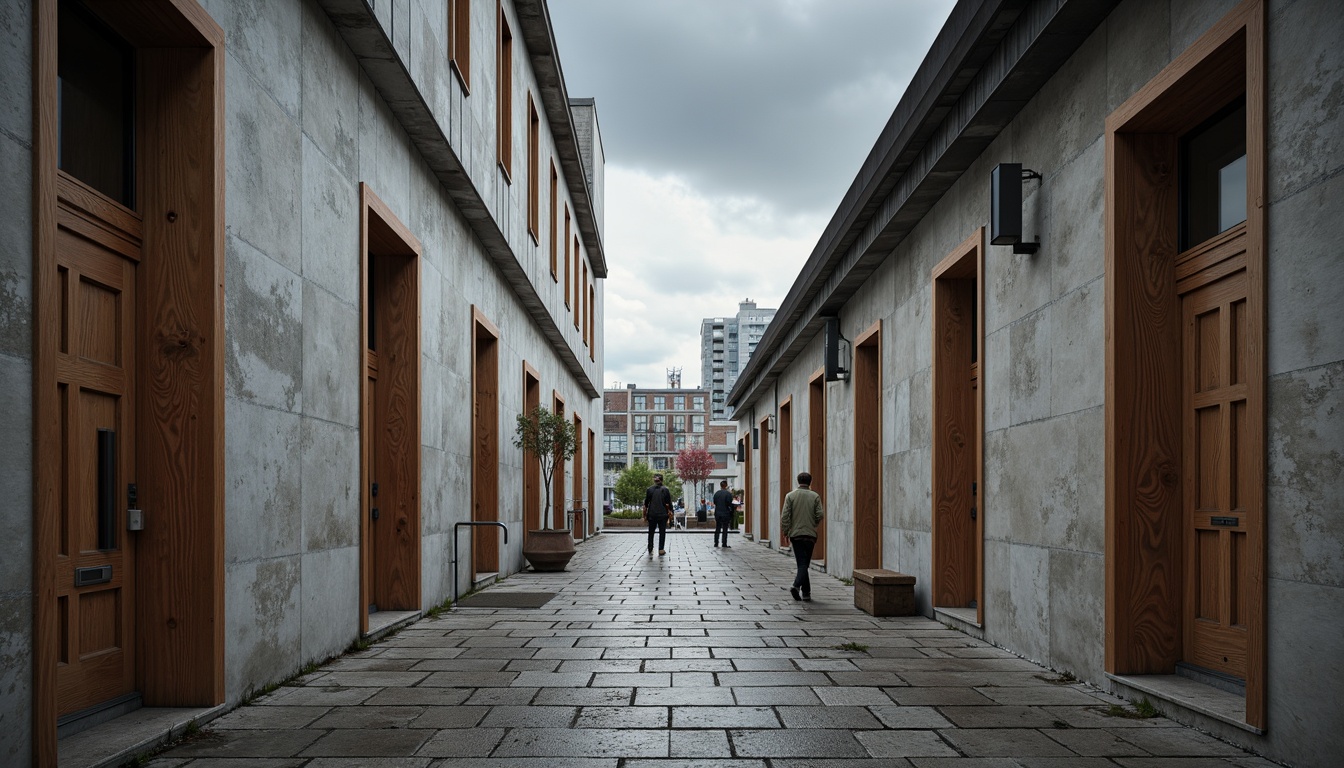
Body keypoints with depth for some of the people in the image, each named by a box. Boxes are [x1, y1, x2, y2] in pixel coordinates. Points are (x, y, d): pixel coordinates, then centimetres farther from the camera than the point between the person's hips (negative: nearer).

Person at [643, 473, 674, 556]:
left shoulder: (649, 489, 0)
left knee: (651, 533, 9)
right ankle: (661, 550, 7)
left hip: (652, 514, 1)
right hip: (663, 514, -1)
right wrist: (670, 513, 7)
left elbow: (646, 504, 0)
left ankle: (650, 550, 4)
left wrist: (645, 515, 6)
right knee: (662, 532, 8)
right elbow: (669, 503, -2)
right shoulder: (665, 489, -1)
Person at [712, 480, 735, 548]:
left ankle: (716, 543, 13)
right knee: (725, 530, 1)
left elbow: (714, 502, 10)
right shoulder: (728, 494, -13)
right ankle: (724, 544, 0)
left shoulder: (716, 493, 3)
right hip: (725, 514, -4)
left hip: (717, 514, 4)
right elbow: (730, 504, -14)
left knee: (717, 529, 12)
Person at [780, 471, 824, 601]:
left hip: (795, 534, 1)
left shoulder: (790, 496, -1)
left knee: (802, 563, 7)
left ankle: (806, 592, 9)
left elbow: (785, 516, -5)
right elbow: (820, 515, -5)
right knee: (805, 563, 2)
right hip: (810, 534, -1)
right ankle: (796, 585, -19)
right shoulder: (815, 496, -1)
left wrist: (786, 532, 3)